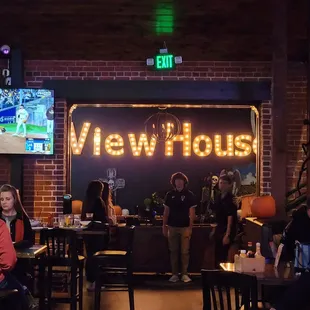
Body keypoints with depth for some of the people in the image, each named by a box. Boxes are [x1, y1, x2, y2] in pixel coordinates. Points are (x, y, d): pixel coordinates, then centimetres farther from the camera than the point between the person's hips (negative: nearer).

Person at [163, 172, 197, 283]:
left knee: (185, 251, -1)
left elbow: (192, 212, -2)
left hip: (185, 227, -2)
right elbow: (166, 211, 8)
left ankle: (184, 274, 7)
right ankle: (174, 274, 12)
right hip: (172, 227, 2)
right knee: (173, 251, 6)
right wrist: (164, 226, 4)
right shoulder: (170, 194, 5)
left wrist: (190, 227, -9)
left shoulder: (189, 195, -1)